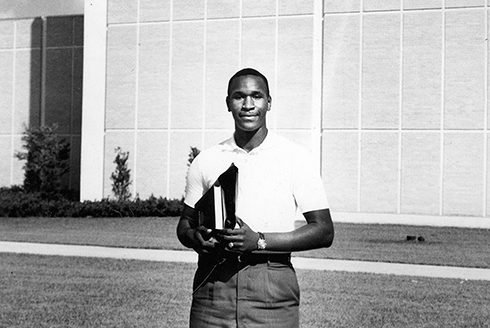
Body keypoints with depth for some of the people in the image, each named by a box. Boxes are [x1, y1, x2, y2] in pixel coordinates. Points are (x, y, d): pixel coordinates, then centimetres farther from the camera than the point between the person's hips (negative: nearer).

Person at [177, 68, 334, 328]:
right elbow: (185, 223, 17)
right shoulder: (206, 160, 9)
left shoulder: (294, 157, 1)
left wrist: (259, 241, -14)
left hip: (272, 289, -2)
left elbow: (324, 231, -2)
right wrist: (195, 237, -8)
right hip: (212, 283, 2)